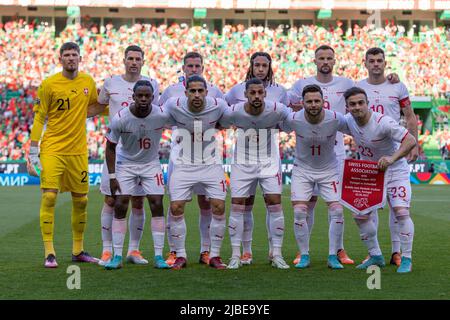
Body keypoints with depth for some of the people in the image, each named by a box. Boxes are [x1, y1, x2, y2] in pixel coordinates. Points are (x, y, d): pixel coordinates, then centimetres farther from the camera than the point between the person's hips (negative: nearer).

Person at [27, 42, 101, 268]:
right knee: (49, 197, -12)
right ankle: (49, 253, -6)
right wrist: (33, 152, -7)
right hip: (52, 149, -4)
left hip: (78, 151, 4)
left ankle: (78, 251, 22)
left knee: (81, 200, 8)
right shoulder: (49, 84, -6)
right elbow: (39, 118, -4)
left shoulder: (88, 82, 6)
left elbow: (94, 106, 24)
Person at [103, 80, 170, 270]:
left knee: (157, 206, -8)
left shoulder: (162, 115, -21)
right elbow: (110, 147, -9)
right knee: (120, 207, -7)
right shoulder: (120, 118, -22)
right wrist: (111, 176, -11)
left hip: (151, 164, 1)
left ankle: (159, 256, -1)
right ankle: (117, 256, 1)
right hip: (126, 164, -1)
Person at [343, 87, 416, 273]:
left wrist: (392, 158, -43)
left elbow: (410, 140, -31)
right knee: (360, 216, 3)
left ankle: (406, 259, -8)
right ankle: (376, 256, 20)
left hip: (395, 171, -6)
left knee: (401, 212, -20)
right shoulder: (348, 121, -9)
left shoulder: (383, 122, -28)